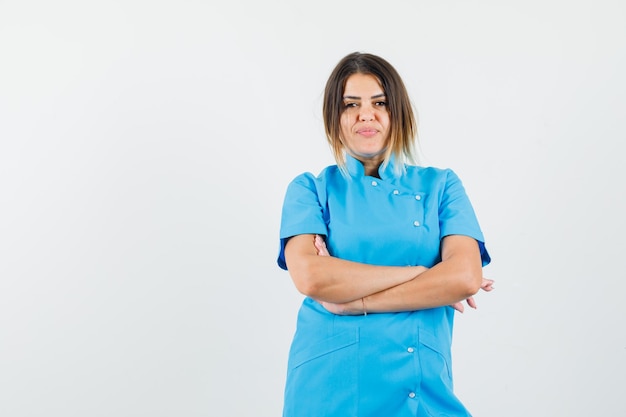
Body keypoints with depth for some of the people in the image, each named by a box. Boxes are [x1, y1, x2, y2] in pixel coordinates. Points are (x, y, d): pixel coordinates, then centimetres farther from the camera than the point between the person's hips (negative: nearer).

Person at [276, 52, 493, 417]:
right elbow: (310, 277, -16)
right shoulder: (311, 189, 1)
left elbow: (466, 276, -11)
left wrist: (354, 301, -15)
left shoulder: (441, 185, 4)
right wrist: (421, 274, -14)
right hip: (328, 387, 0)